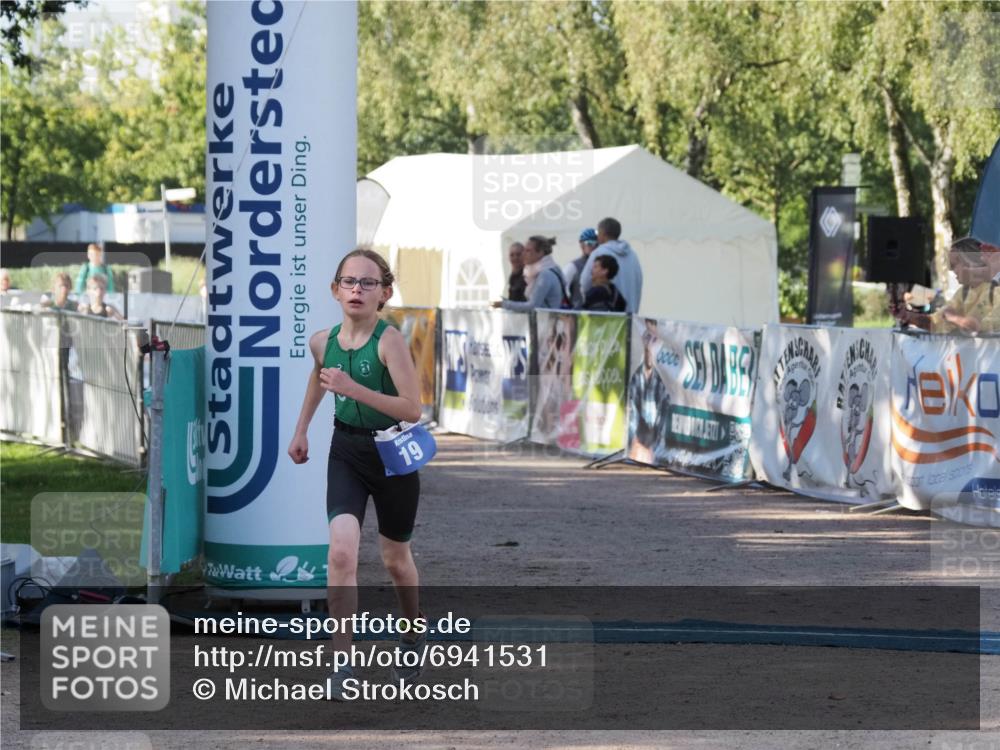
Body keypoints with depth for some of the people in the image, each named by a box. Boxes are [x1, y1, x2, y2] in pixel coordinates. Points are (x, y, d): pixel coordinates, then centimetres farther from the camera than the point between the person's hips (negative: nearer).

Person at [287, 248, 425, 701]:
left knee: (395, 557, 16)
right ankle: (342, 663, -16)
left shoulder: (389, 341, -20)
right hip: (346, 451, 3)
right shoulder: (323, 341, -4)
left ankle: (414, 637, 45)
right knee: (342, 551, -18)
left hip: (392, 454, -3)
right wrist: (301, 430, 24)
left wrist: (353, 389, -29)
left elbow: (412, 409, -25)